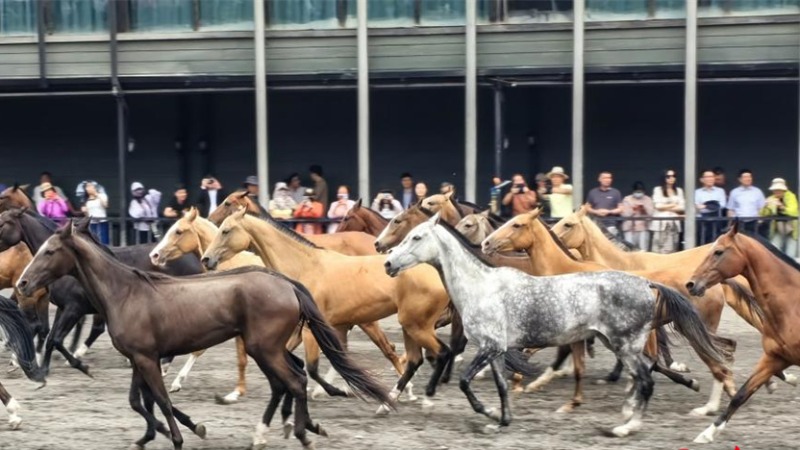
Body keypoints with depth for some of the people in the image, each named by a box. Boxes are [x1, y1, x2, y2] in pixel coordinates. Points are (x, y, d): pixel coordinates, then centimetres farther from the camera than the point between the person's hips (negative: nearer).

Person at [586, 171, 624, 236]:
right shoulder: (593, 193, 10)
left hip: (611, 225, -2)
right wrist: (596, 212, -6)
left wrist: (608, 211, -10)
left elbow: (620, 209, 4)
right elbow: (588, 208, 14)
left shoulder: (616, 193, 5)